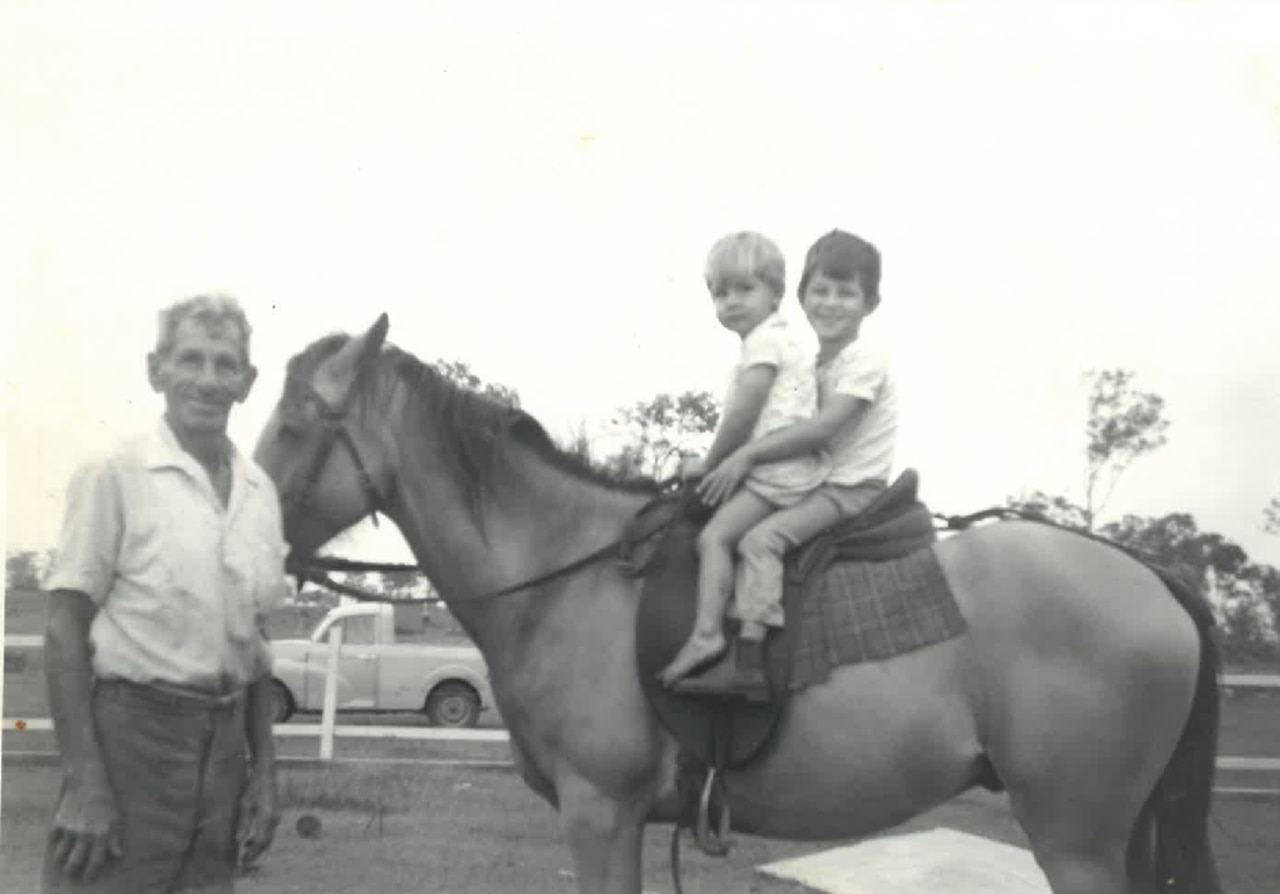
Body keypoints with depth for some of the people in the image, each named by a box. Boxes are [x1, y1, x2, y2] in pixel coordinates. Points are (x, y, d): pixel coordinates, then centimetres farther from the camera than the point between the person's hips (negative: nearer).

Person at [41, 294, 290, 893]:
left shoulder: (260, 491, 6)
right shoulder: (115, 476, -8)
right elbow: (65, 631, -9)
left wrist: (263, 773, 9)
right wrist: (84, 783, -14)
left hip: (224, 739, 5)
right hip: (131, 730, -5)